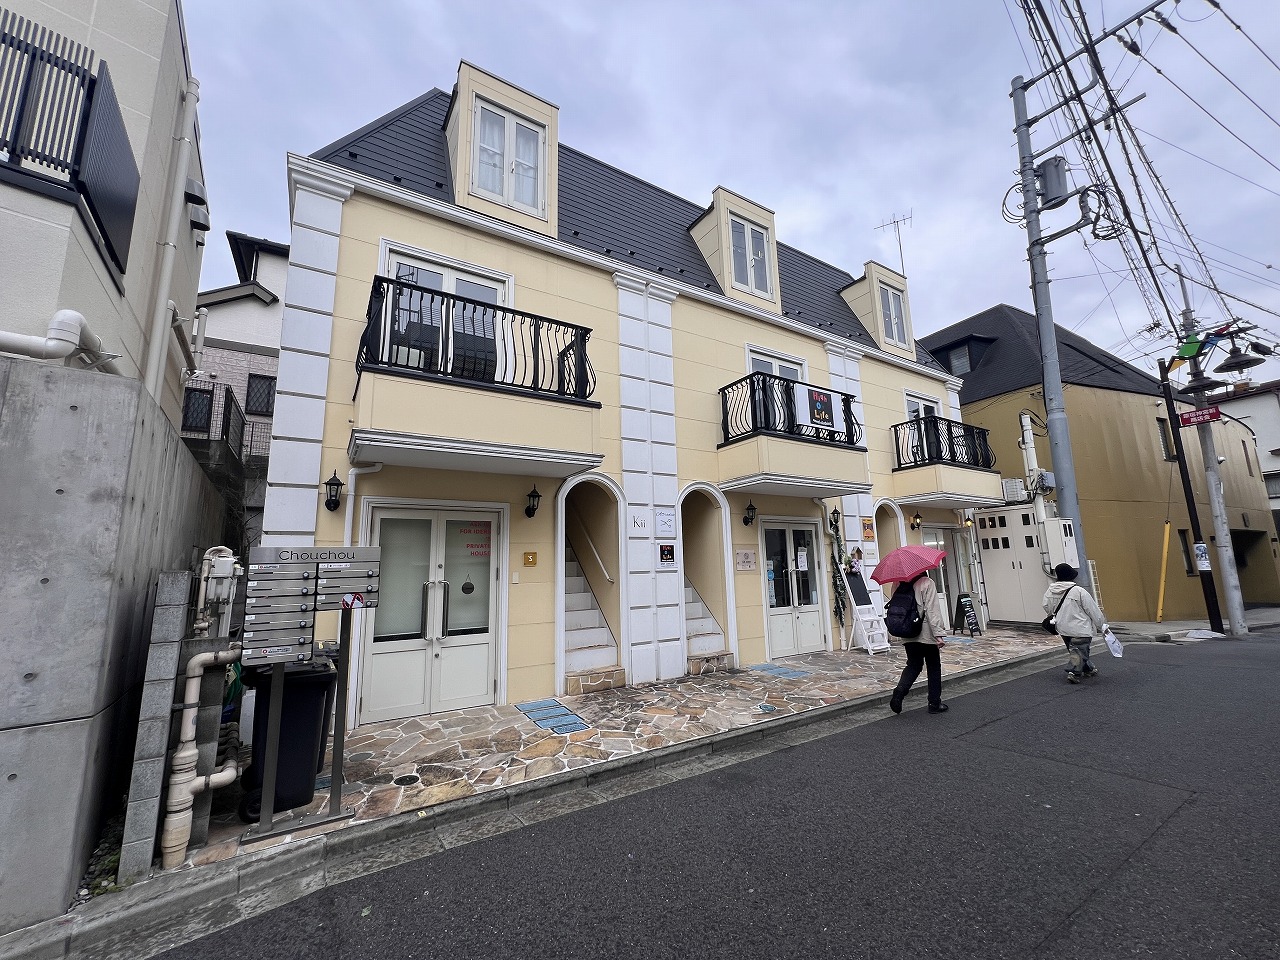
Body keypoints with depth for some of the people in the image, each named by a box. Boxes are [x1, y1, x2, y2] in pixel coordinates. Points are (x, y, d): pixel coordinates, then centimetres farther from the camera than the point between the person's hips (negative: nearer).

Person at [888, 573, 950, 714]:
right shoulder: (927, 583, -12)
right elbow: (931, 610, -18)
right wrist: (938, 634, -17)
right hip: (926, 633, -5)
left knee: (913, 665, 15)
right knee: (933, 667, 12)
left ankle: (899, 691, -5)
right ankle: (935, 703, 19)